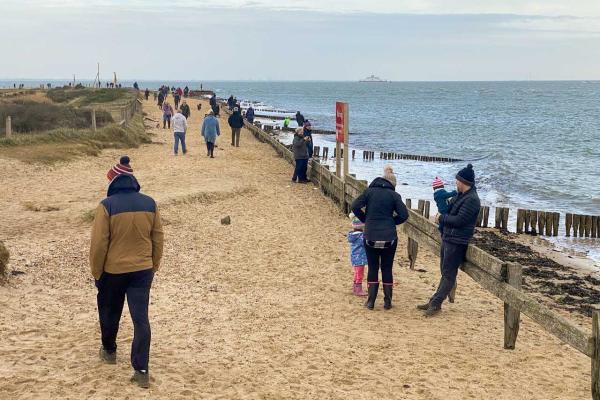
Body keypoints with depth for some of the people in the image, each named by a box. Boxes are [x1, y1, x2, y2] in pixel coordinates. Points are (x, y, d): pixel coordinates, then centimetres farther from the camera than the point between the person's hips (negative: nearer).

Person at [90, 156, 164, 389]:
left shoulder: (107, 205, -14)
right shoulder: (149, 204, -2)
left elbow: (99, 243, -12)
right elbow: (157, 239, 5)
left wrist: (96, 272, 1)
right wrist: (153, 267, 17)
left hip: (113, 271, -2)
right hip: (142, 270, 2)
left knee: (110, 312, 22)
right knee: (141, 318, 1)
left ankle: (109, 350, 42)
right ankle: (141, 370, -3)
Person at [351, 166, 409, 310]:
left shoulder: (369, 191, 2)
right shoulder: (394, 195, -1)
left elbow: (355, 207, -5)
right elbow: (404, 215, -6)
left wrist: (366, 220, 9)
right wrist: (392, 222, 11)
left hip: (370, 237, 1)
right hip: (389, 237, 0)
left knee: (373, 268, 10)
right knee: (387, 269, 10)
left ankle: (371, 301, 10)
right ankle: (387, 302, 13)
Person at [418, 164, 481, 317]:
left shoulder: (472, 200, -17)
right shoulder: (461, 195, 14)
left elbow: (459, 220, -21)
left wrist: (441, 218, -8)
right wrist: (442, 217, 6)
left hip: (457, 242, -10)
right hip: (448, 239, 10)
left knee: (448, 275, -4)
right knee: (446, 273, 14)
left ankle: (435, 304, -4)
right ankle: (434, 302, 19)